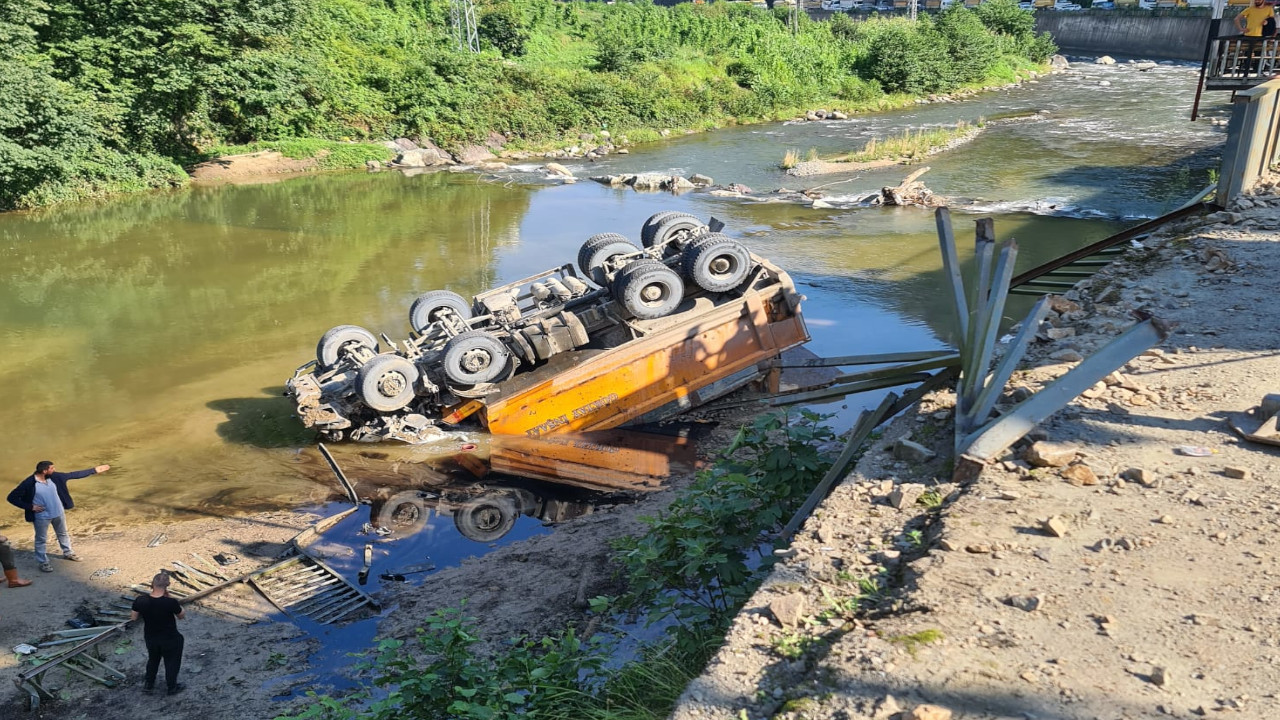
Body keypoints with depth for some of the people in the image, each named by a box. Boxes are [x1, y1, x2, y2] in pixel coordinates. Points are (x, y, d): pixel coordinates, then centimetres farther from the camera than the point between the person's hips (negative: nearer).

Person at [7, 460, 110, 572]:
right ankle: (43, 562, 28)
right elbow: (12, 498, -18)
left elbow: (73, 475, -4)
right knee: (41, 540, 12)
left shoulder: (54, 477, -10)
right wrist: (30, 507, -20)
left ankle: (68, 553, 44)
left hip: (59, 513, 5)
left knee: (63, 534, 23)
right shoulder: (29, 483, -25)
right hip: (42, 516, -5)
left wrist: (95, 470, -5)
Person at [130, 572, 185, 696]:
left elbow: (133, 618, -5)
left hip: (150, 638, 3)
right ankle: (172, 687, 37)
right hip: (170, 639, -3)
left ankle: (148, 685, 45)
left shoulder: (140, 601, -22)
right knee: (172, 662, 22)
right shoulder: (171, 603, -32)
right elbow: (181, 616, -12)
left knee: (153, 660, 31)